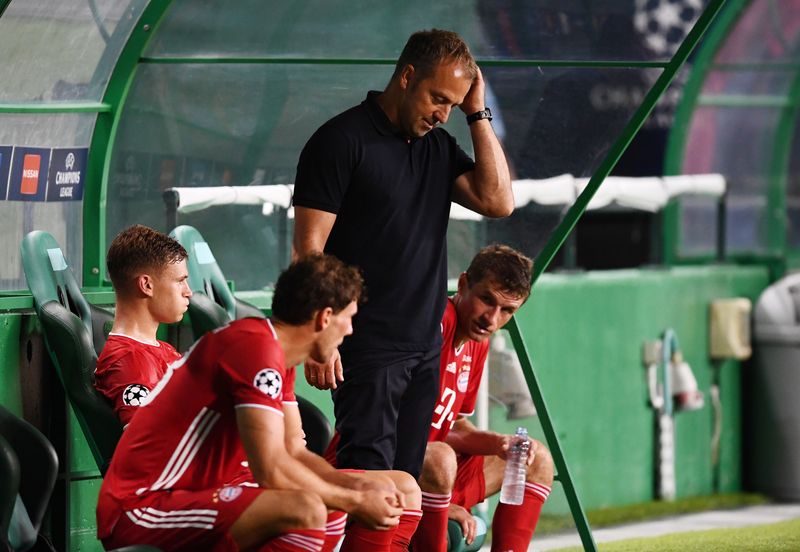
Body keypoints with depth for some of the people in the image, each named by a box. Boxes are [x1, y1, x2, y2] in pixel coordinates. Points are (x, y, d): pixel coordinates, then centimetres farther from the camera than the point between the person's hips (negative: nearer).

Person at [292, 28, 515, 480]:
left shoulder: (438, 146, 16)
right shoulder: (342, 140, -6)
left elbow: (498, 201, 5)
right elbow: (309, 247, -10)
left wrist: (477, 114, 3)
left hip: (426, 348, 7)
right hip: (367, 348, -7)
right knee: (368, 475, -15)